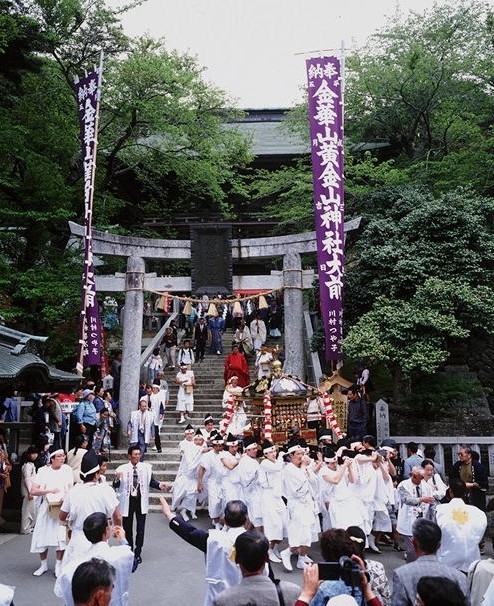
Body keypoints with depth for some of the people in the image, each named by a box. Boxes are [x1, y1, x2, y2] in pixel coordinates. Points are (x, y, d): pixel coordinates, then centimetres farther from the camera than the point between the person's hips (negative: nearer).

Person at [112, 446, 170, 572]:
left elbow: (151, 482, -5)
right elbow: (116, 486, -11)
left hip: (141, 501, 1)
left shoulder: (146, 467, -4)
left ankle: (137, 553, 19)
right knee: (127, 528, 13)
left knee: (141, 528, 4)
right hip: (127, 501, 0)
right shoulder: (122, 468, -9)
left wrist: (161, 485, -23)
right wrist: (117, 479, -32)